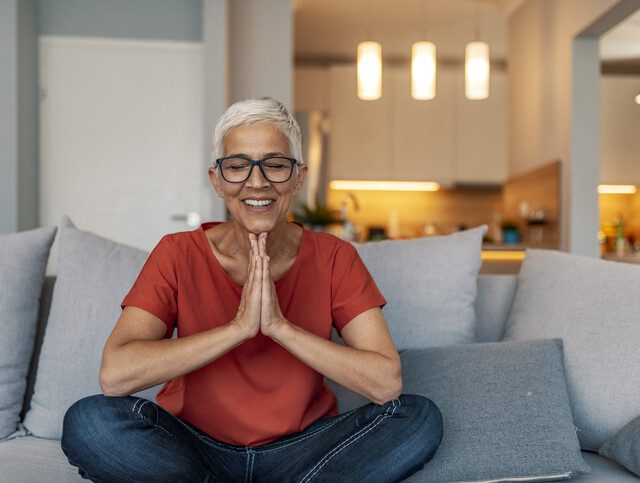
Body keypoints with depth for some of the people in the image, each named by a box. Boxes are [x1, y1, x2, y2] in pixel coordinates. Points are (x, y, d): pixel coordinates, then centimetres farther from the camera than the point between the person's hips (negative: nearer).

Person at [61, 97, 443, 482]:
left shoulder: (334, 258, -6)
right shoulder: (178, 255, -8)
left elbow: (387, 383, -17)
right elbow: (114, 375, -23)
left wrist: (280, 326, -25)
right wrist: (239, 327, -27)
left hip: (300, 448, 1)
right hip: (195, 448, 0)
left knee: (421, 418, -21)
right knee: (89, 421, -27)